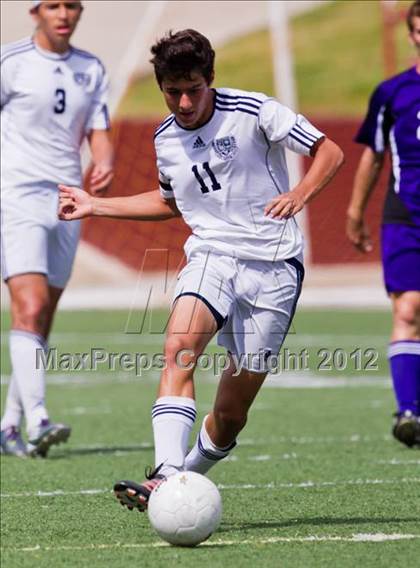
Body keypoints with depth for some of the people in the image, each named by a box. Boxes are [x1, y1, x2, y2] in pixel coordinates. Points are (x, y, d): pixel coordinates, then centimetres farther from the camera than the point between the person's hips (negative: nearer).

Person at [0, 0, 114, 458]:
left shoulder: (91, 70, 12)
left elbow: (98, 134, 11)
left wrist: (103, 166, -10)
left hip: (67, 201, 5)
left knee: (42, 322, 6)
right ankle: (37, 420, -26)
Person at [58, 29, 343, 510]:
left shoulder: (253, 112, -6)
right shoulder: (165, 139, 10)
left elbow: (329, 152, -2)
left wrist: (300, 194, -20)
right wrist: (96, 206, 26)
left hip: (273, 265, -3)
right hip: (210, 254, 3)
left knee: (231, 412, -2)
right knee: (179, 348, -30)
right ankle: (166, 477, -41)